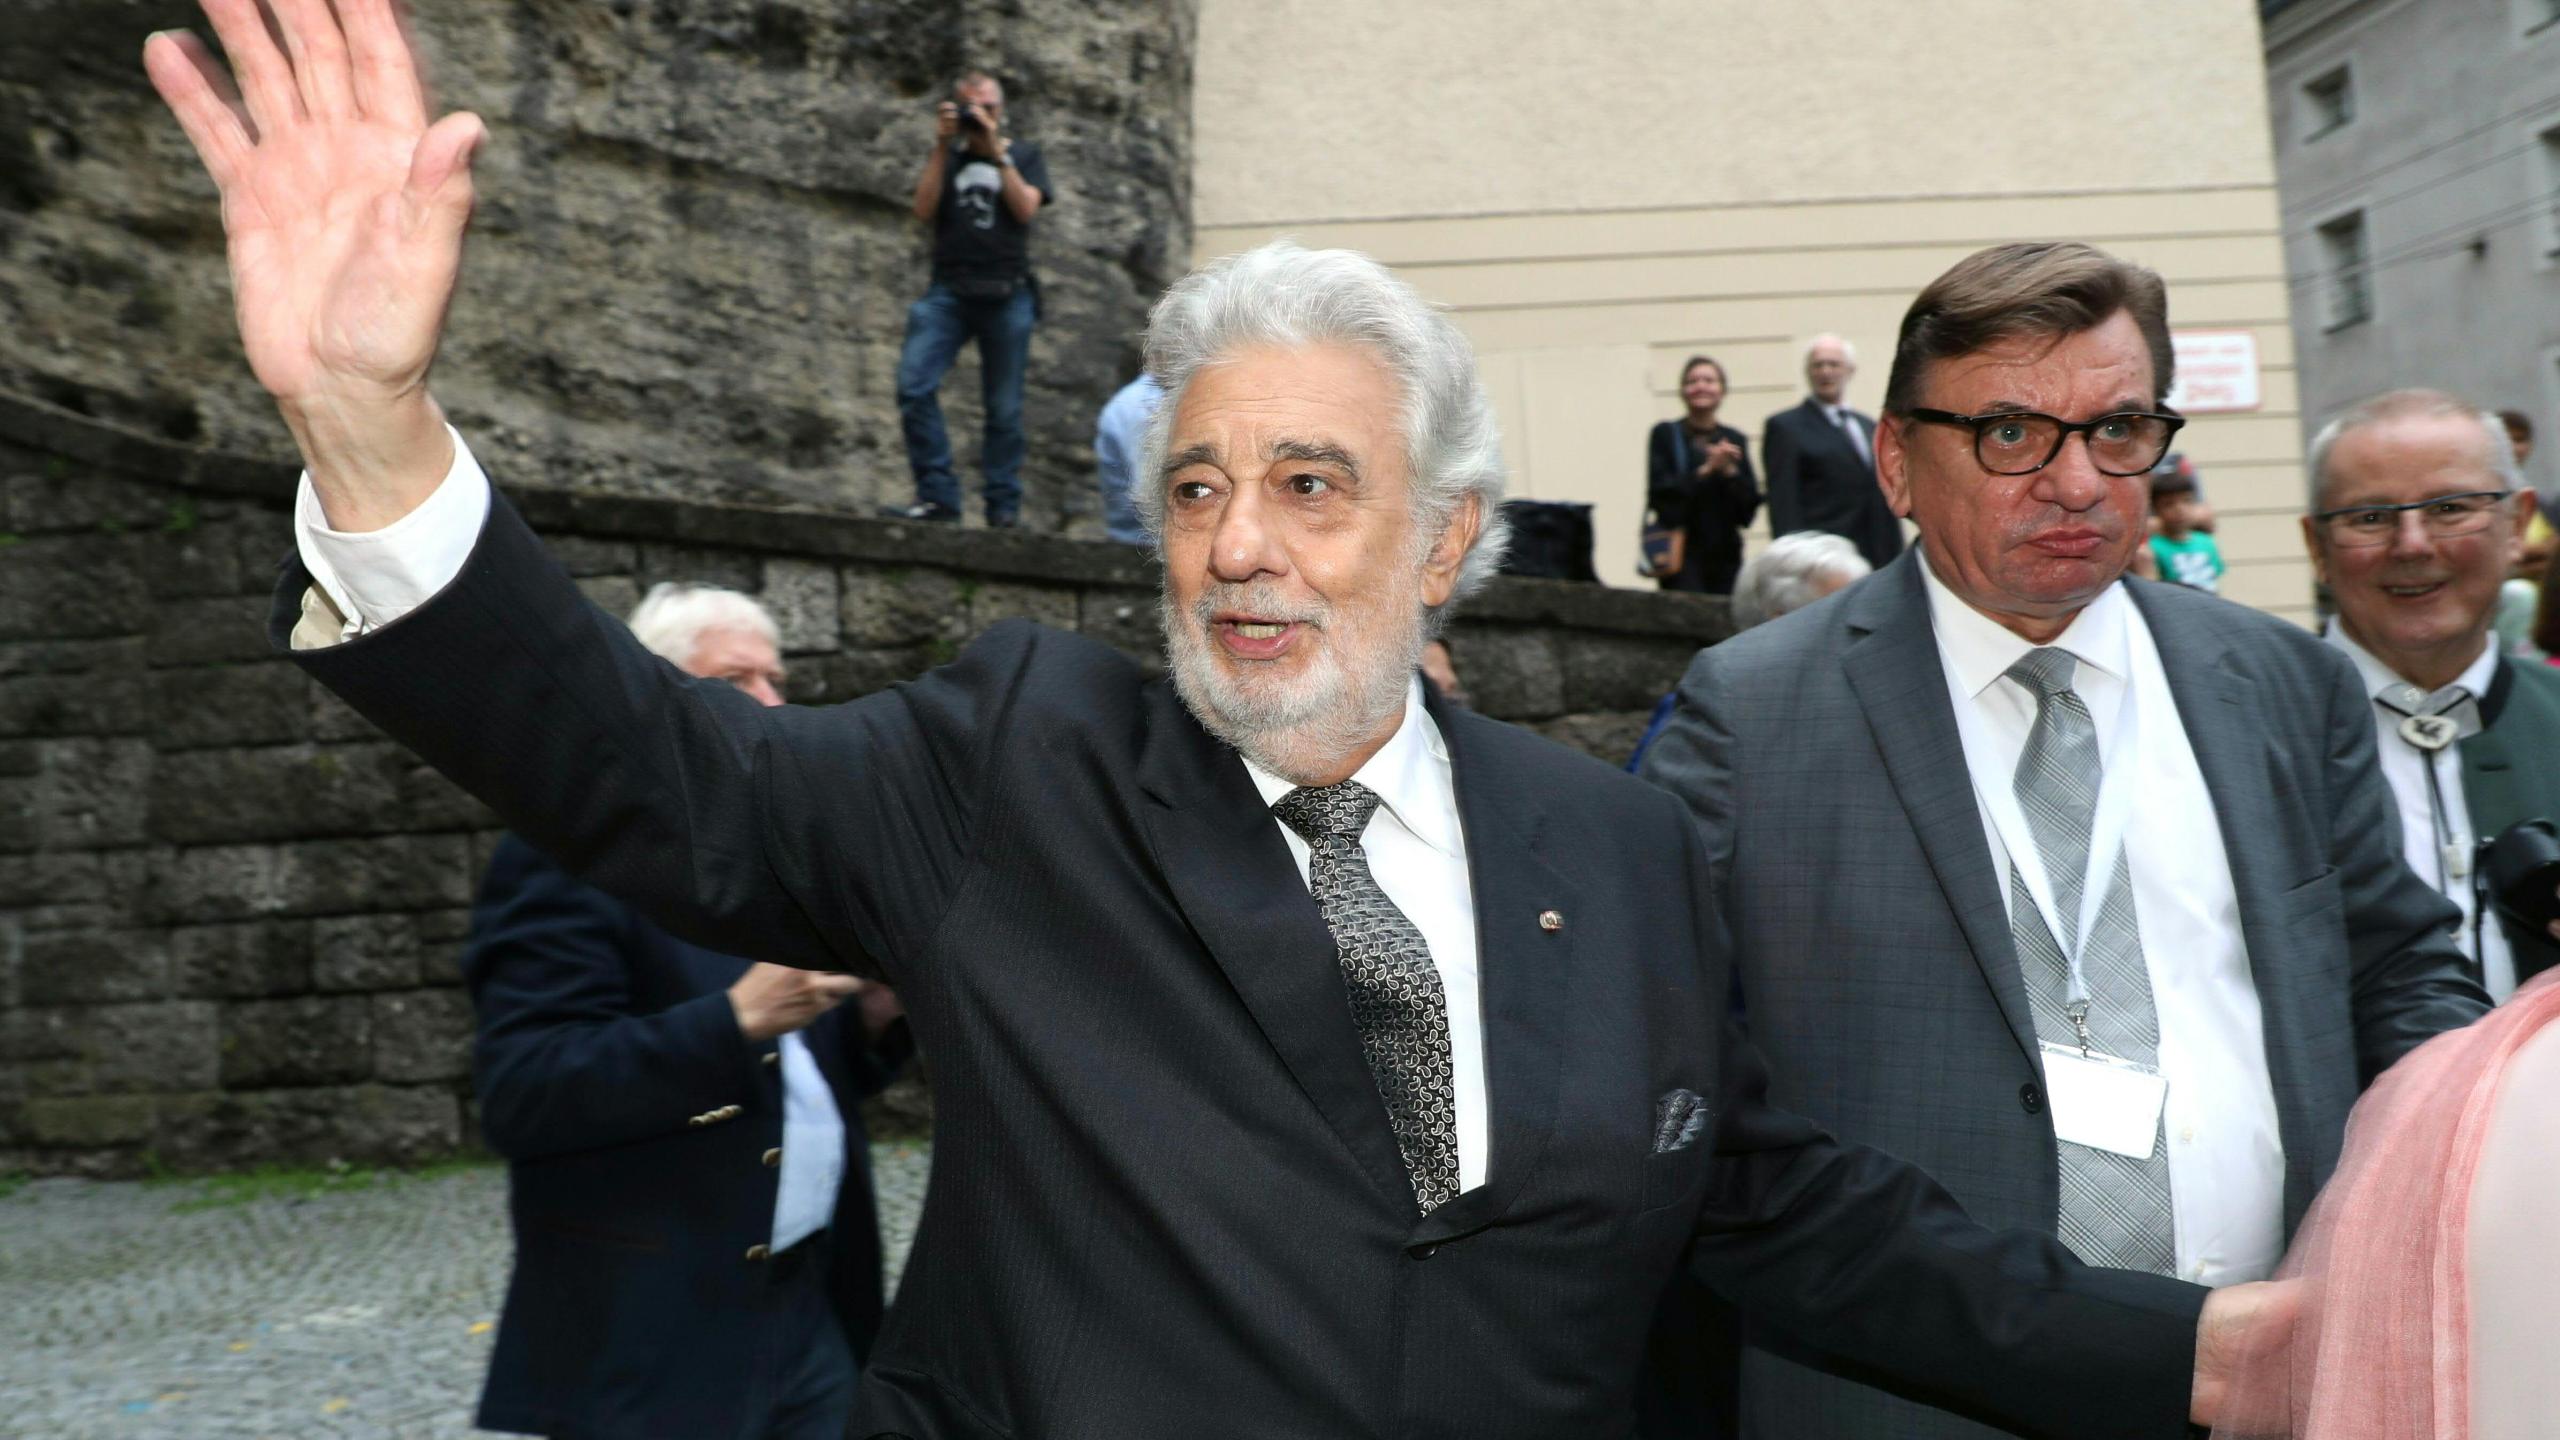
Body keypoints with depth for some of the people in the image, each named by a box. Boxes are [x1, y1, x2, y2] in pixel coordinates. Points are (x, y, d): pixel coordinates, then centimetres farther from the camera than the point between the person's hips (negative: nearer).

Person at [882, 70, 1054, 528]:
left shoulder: (1023, 155, 15)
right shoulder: (946, 155, 20)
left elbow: (1025, 209, -4)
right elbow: (924, 211, 3)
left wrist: (997, 151, -7)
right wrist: (942, 147, -1)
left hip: (1006, 295, -1)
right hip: (949, 291, 1)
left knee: (1004, 405, 0)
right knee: (914, 383, -16)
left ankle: (1003, 504, 7)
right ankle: (937, 494, -13)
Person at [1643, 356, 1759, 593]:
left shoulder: (1735, 440, 12)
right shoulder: (1666, 434, 3)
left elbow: (1749, 507, 6)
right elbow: (1660, 492, -8)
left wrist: (1729, 470, -10)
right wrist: (1706, 470, -15)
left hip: (1726, 554, 3)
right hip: (1683, 554, -3)